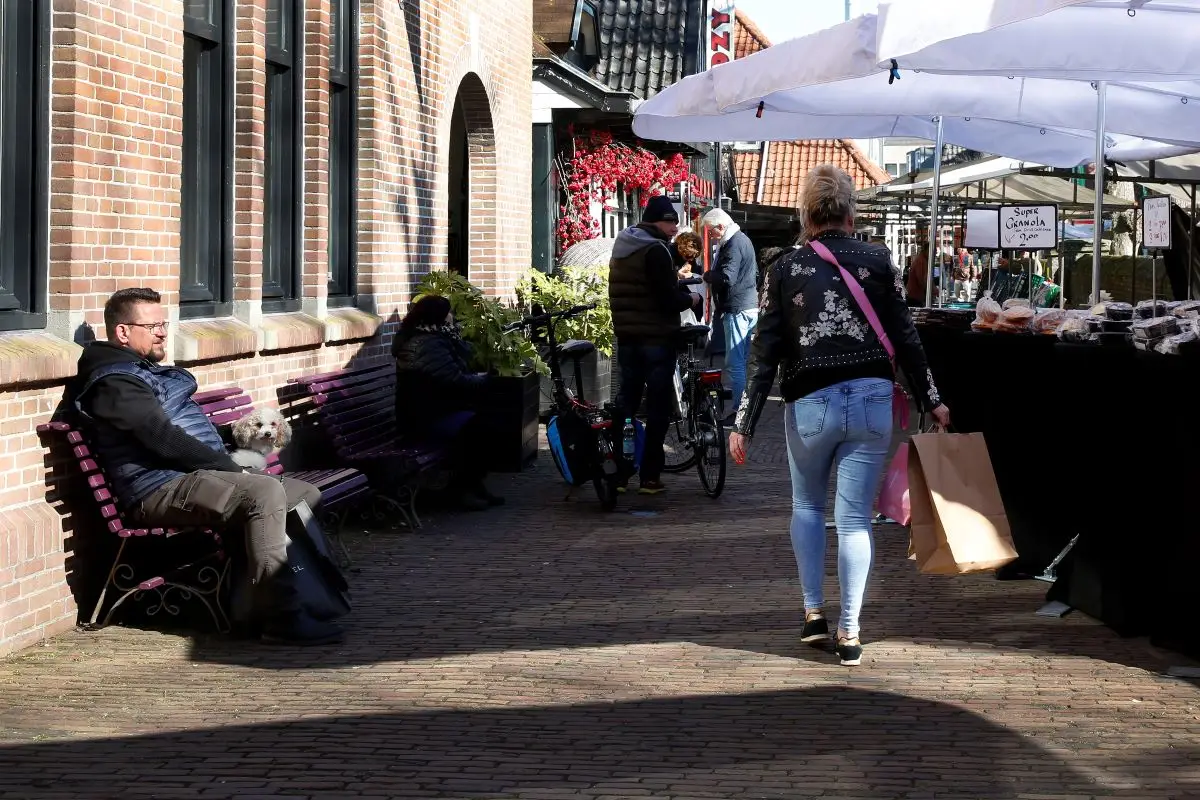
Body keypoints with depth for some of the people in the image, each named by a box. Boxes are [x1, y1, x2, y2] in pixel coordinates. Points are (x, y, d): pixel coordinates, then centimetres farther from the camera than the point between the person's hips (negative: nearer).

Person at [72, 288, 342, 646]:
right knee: (265, 492, -32)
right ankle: (281, 616, -33)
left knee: (307, 495, 9)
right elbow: (164, 439, -20)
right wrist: (230, 469, -16)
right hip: (162, 490, -11)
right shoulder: (114, 382, -10)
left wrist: (231, 466, 10)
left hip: (203, 476, 11)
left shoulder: (150, 372, 23)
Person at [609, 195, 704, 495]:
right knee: (658, 405, -1)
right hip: (657, 337, -8)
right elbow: (670, 300, -21)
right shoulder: (656, 251, -16)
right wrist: (692, 299, -1)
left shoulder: (622, 248, 12)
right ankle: (650, 476, -1)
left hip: (626, 335, 8)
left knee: (626, 399, 13)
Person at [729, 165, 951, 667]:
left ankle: (813, 612, 18)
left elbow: (765, 353, -2)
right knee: (854, 518, 3)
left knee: (807, 504, 22)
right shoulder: (878, 261, 0)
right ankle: (849, 633, 0)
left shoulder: (785, 270, -1)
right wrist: (931, 400, 11)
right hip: (871, 400, 0)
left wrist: (744, 423, 2)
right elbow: (905, 338, 1)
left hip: (810, 403, 0)